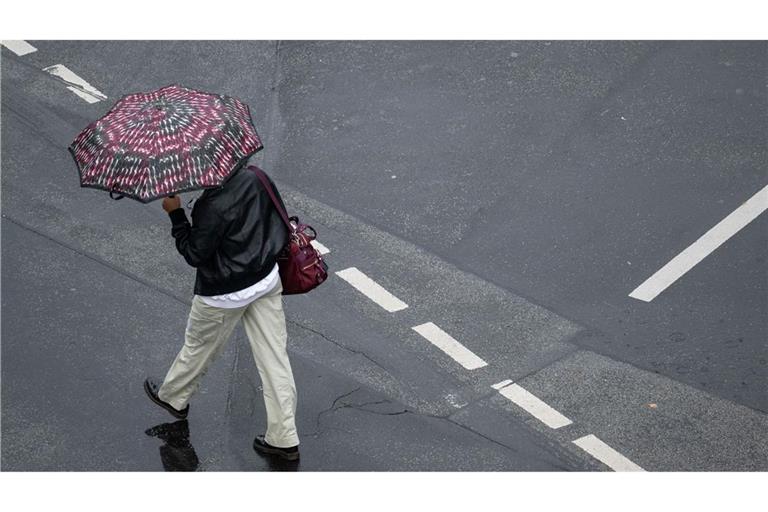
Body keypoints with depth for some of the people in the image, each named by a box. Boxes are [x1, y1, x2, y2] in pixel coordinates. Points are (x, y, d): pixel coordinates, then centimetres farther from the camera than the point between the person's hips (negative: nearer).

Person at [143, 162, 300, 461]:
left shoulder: (214, 206, -30)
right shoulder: (255, 178, -8)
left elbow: (194, 255, -20)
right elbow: (281, 226, 6)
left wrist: (175, 213, -14)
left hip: (225, 295, -6)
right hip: (268, 279, 6)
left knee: (198, 347, 22)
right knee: (274, 357, 9)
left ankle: (173, 398, 48)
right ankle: (284, 439, 15)